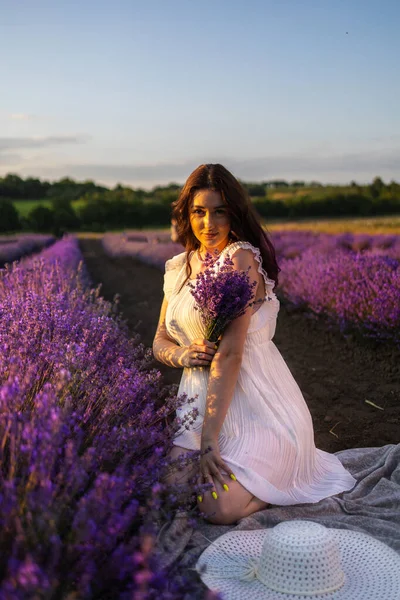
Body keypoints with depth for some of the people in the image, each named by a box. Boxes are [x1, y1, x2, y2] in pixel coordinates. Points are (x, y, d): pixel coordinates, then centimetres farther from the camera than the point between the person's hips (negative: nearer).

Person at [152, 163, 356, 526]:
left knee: (218, 508, -19)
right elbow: (160, 341, 13)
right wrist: (179, 355, -12)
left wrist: (209, 440, -22)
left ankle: (284, 472, 11)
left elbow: (230, 354, -21)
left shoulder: (241, 259, -16)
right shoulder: (179, 268, 8)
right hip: (202, 401, 7)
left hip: (258, 407, -7)